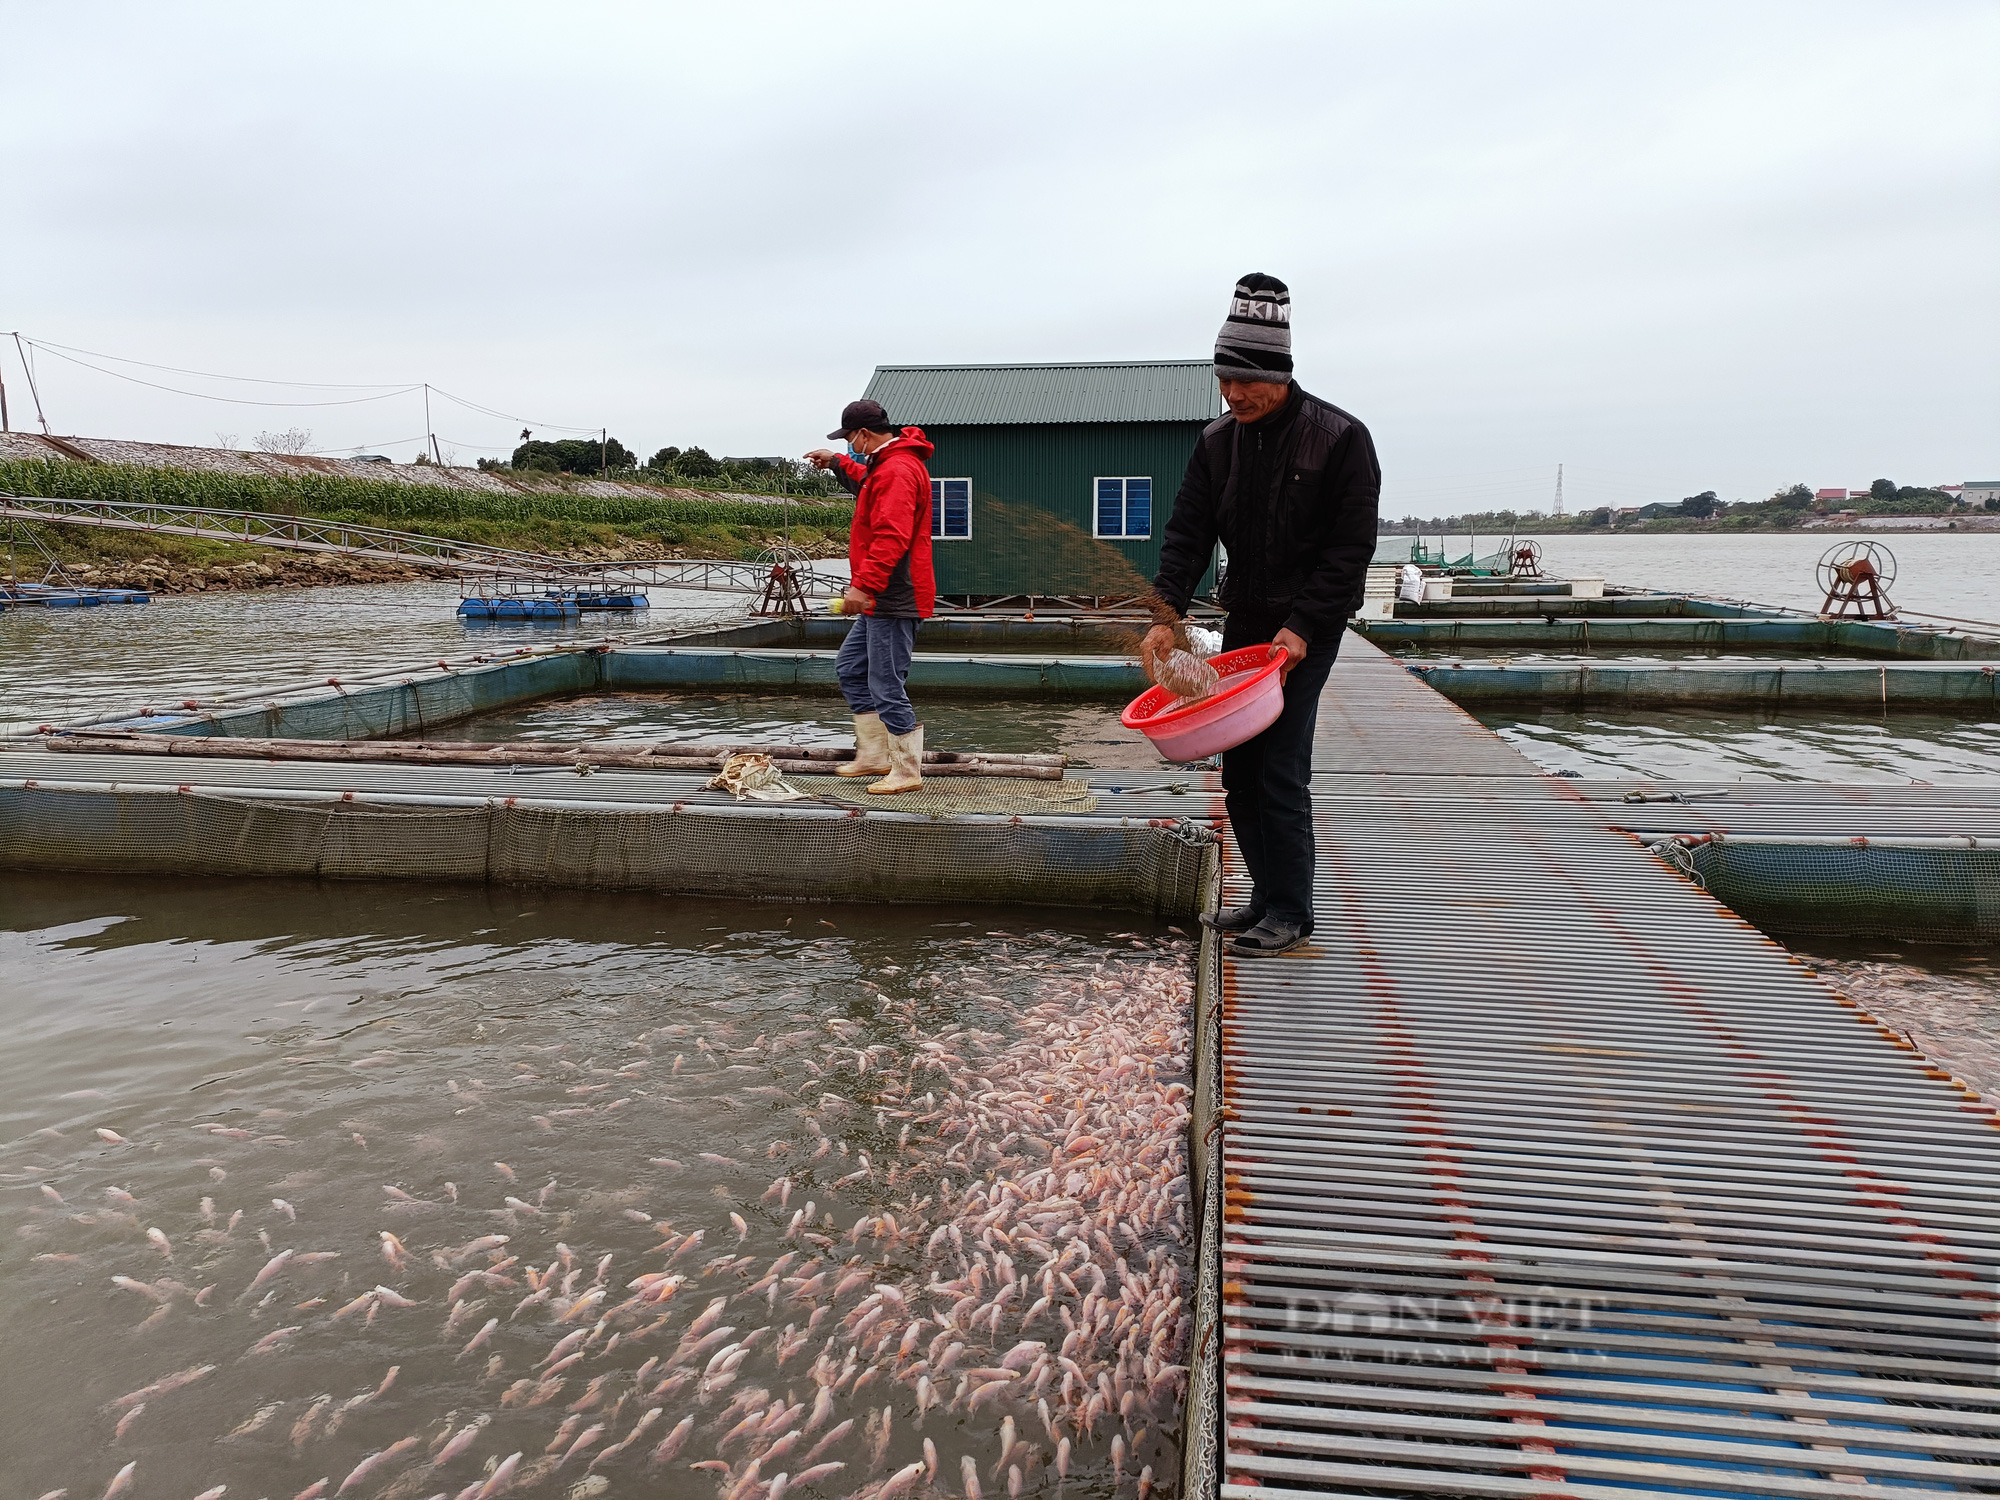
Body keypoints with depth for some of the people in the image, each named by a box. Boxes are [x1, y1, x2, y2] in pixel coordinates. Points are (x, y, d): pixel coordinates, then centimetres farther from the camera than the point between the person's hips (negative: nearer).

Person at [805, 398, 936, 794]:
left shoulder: (898, 471, -18)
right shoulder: (886, 465, 17)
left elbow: (891, 537, -29)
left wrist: (864, 585, -33)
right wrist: (837, 462, 41)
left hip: (893, 600, -12)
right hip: (880, 599, 12)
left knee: (887, 688, -7)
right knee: (850, 668, 19)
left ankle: (907, 773, 3)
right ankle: (874, 754, 25)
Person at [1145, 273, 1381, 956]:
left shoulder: (1339, 438, -10)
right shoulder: (1218, 440, 5)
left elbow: (1350, 549, -12)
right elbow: (1188, 533, 3)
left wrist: (1302, 626, -20)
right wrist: (1166, 613, -11)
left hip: (1307, 628, -6)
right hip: (1244, 620, 6)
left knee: (1281, 770, -9)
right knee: (1239, 769, 8)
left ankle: (1290, 912, 3)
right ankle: (1267, 897, 20)